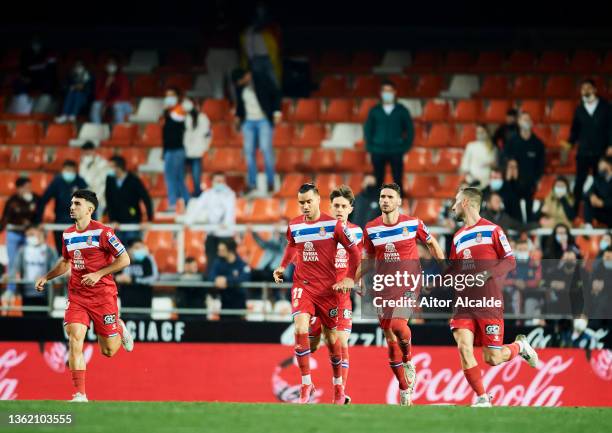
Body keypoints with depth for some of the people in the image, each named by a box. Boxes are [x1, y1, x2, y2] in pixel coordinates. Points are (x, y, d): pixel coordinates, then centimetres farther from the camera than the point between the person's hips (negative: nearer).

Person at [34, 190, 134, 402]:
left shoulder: (102, 232, -11)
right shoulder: (67, 235, 7)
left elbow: (124, 259, -10)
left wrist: (98, 274, -16)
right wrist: (46, 277, 13)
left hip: (103, 294, -4)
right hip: (77, 295, 4)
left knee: (109, 351, 3)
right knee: (75, 338, -16)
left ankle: (119, 329, 40)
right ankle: (79, 395, -16)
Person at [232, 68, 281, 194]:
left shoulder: (262, 80, -8)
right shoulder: (239, 86, 5)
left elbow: (276, 94, -3)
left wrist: (277, 112, -9)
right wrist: (238, 116, 10)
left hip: (264, 120, -4)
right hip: (248, 121, 4)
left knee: (266, 148, -11)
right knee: (249, 150, -1)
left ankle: (270, 182, -4)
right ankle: (252, 183, 5)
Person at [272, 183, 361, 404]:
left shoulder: (333, 225, -8)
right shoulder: (293, 226, 3)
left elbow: (353, 250, 0)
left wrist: (350, 278, -7)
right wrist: (283, 266, 11)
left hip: (327, 287, -2)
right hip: (302, 285, 2)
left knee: (331, 337, 7)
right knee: (300, 329, -21)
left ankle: (338, 386, 27)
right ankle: (306, 384, -14)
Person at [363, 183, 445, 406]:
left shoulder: (413, 224, -5)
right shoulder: (371, 229, 2)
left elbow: (432, 244, 11)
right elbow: (369, 259, 14)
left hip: (409, 284, -3)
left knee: (398, 324, -27)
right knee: (390, 337, 3)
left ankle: (408, 361, 5)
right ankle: (405, 391, 15)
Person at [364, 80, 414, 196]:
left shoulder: (402, 111, 4)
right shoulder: (374, 111, 6)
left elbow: (410, 130, 7)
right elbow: (367, 129, 10)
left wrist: (406, 146, -2)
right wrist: (370, 147, 1)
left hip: (396, 152, -1)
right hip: (378, 152, 1)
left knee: (398, 182, -2)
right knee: (378, 182, 2)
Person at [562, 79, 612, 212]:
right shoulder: (579, 109, 6)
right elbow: (575, 129, 9)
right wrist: (570, 142, -7)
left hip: (600, 152, -1)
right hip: (583, 152, 1)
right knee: (579, 182, 0)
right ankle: (574, 209, 6)